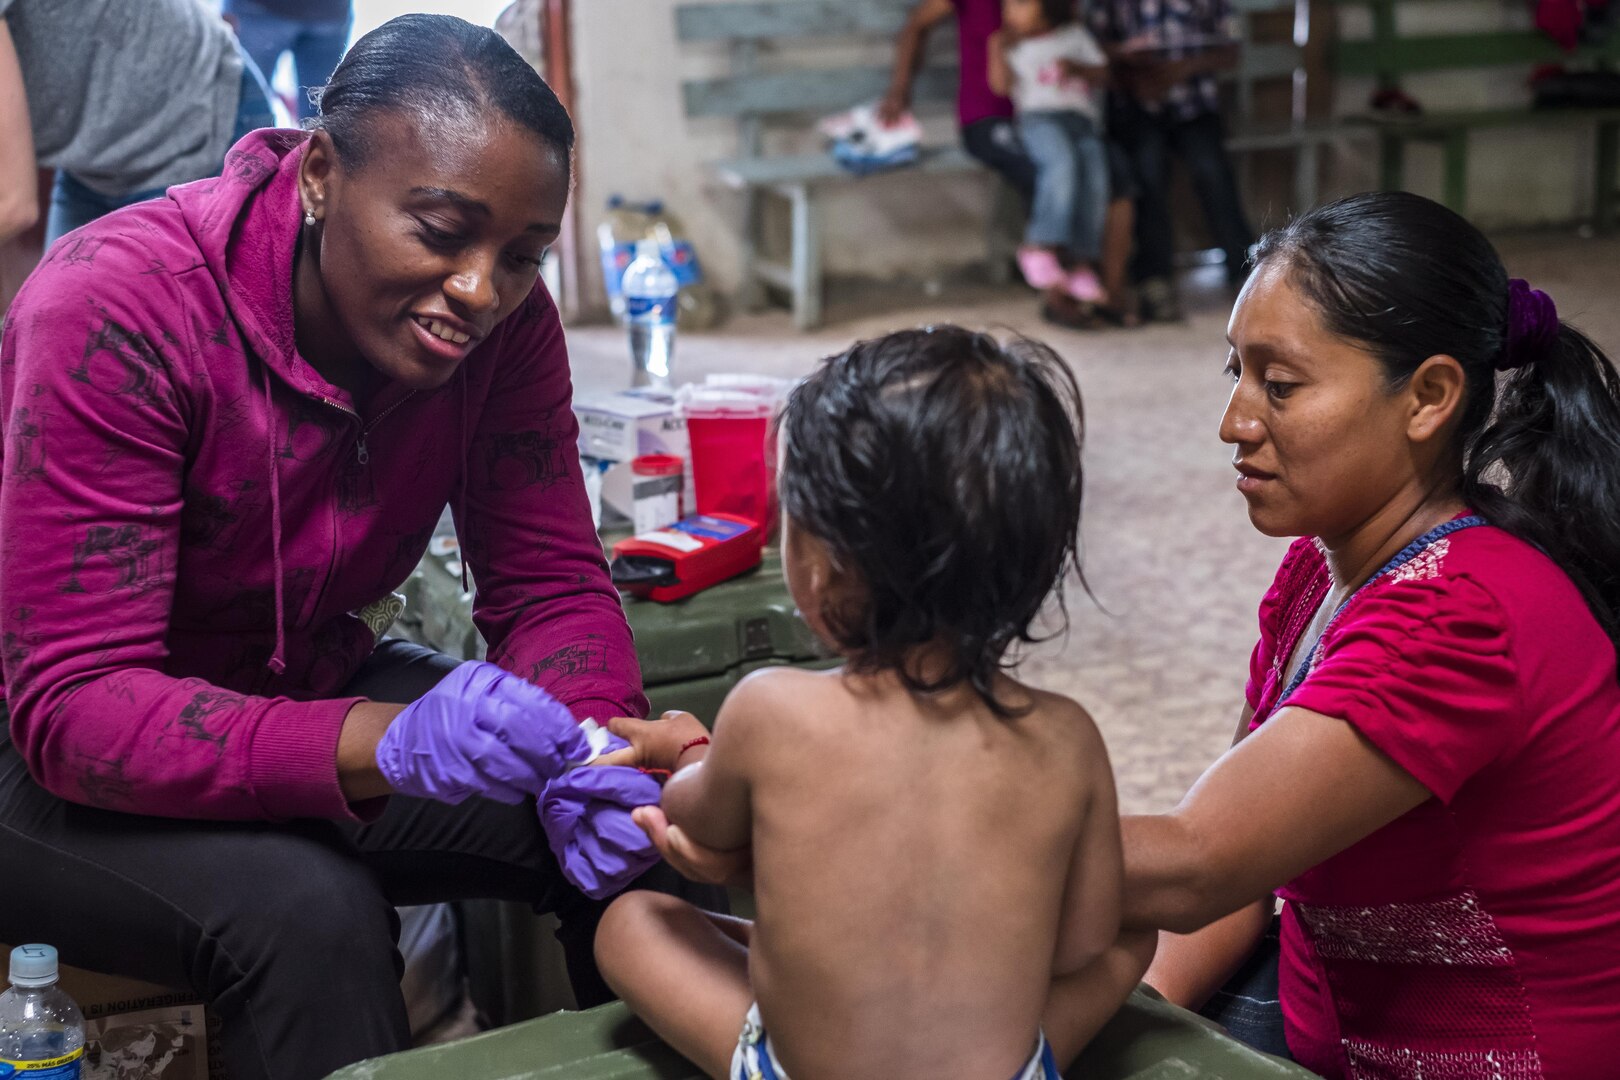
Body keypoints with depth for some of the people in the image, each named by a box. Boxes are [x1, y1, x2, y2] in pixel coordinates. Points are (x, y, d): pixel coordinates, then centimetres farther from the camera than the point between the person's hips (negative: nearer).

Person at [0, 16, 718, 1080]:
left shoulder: (504, 315, -12)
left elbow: (552, 584, -6)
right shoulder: (116, 312, -29)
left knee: (636, 825, -12)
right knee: (305, 909, -33)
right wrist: (383, 743, -47)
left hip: (308, 688, 6)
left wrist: (584, 748, -30)